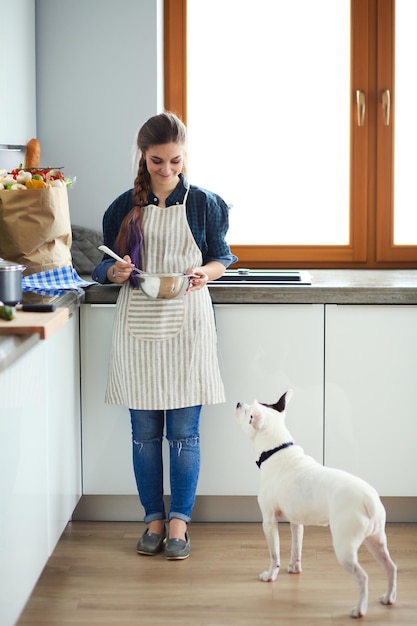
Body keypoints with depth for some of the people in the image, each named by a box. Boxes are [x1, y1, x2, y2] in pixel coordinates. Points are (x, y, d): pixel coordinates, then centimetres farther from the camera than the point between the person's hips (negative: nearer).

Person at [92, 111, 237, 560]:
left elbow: (222, 257, 7)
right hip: (138, 324, 2)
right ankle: (154, 519, 17)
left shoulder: (203, 203, 1)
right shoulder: (125, 206, 5)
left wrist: (205, 273, -14)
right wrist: (115, 271, -13)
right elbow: (105, 265, 10)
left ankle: (179, 521, 10)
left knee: (184, 431, 0)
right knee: (145, 431, 6)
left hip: (186, 323, -2)